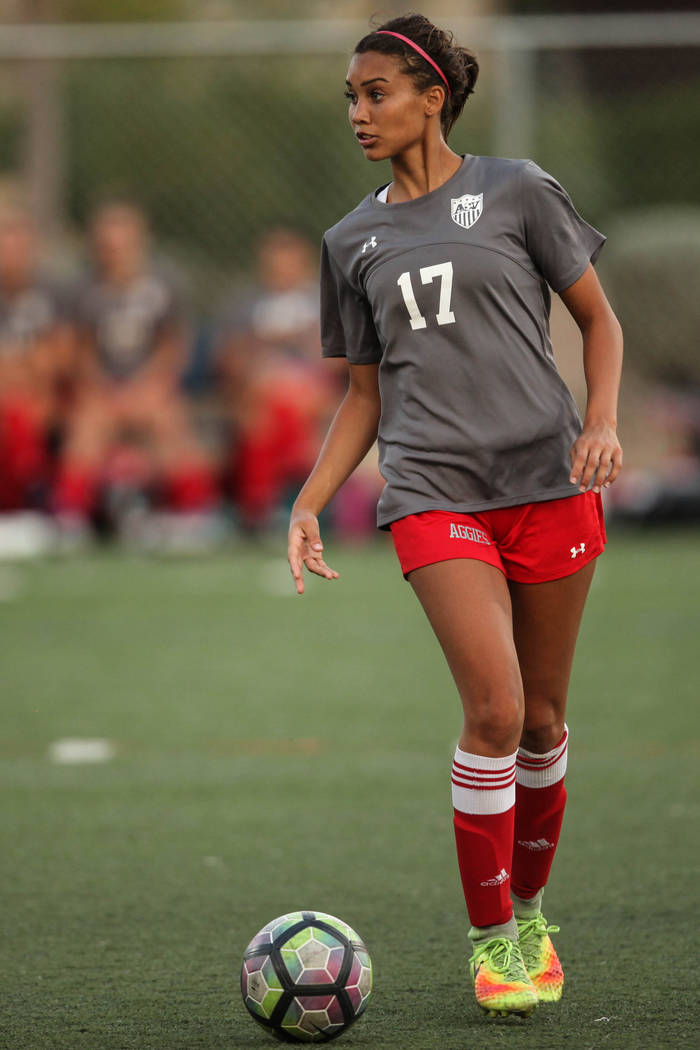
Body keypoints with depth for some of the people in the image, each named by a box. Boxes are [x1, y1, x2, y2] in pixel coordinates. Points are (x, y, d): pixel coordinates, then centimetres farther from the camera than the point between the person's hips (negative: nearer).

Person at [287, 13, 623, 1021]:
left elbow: (598, 319, 10)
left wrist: (602, 421, -7)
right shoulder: (354, 240, 13)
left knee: (542, 715, 5)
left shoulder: (518, 191, 4)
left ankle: (529, 908, 26)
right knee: (493, 710, -16)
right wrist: (307, 506, 8)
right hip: (433, 493, 0)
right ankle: (490, 935, -4)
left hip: (551, 481, 0)